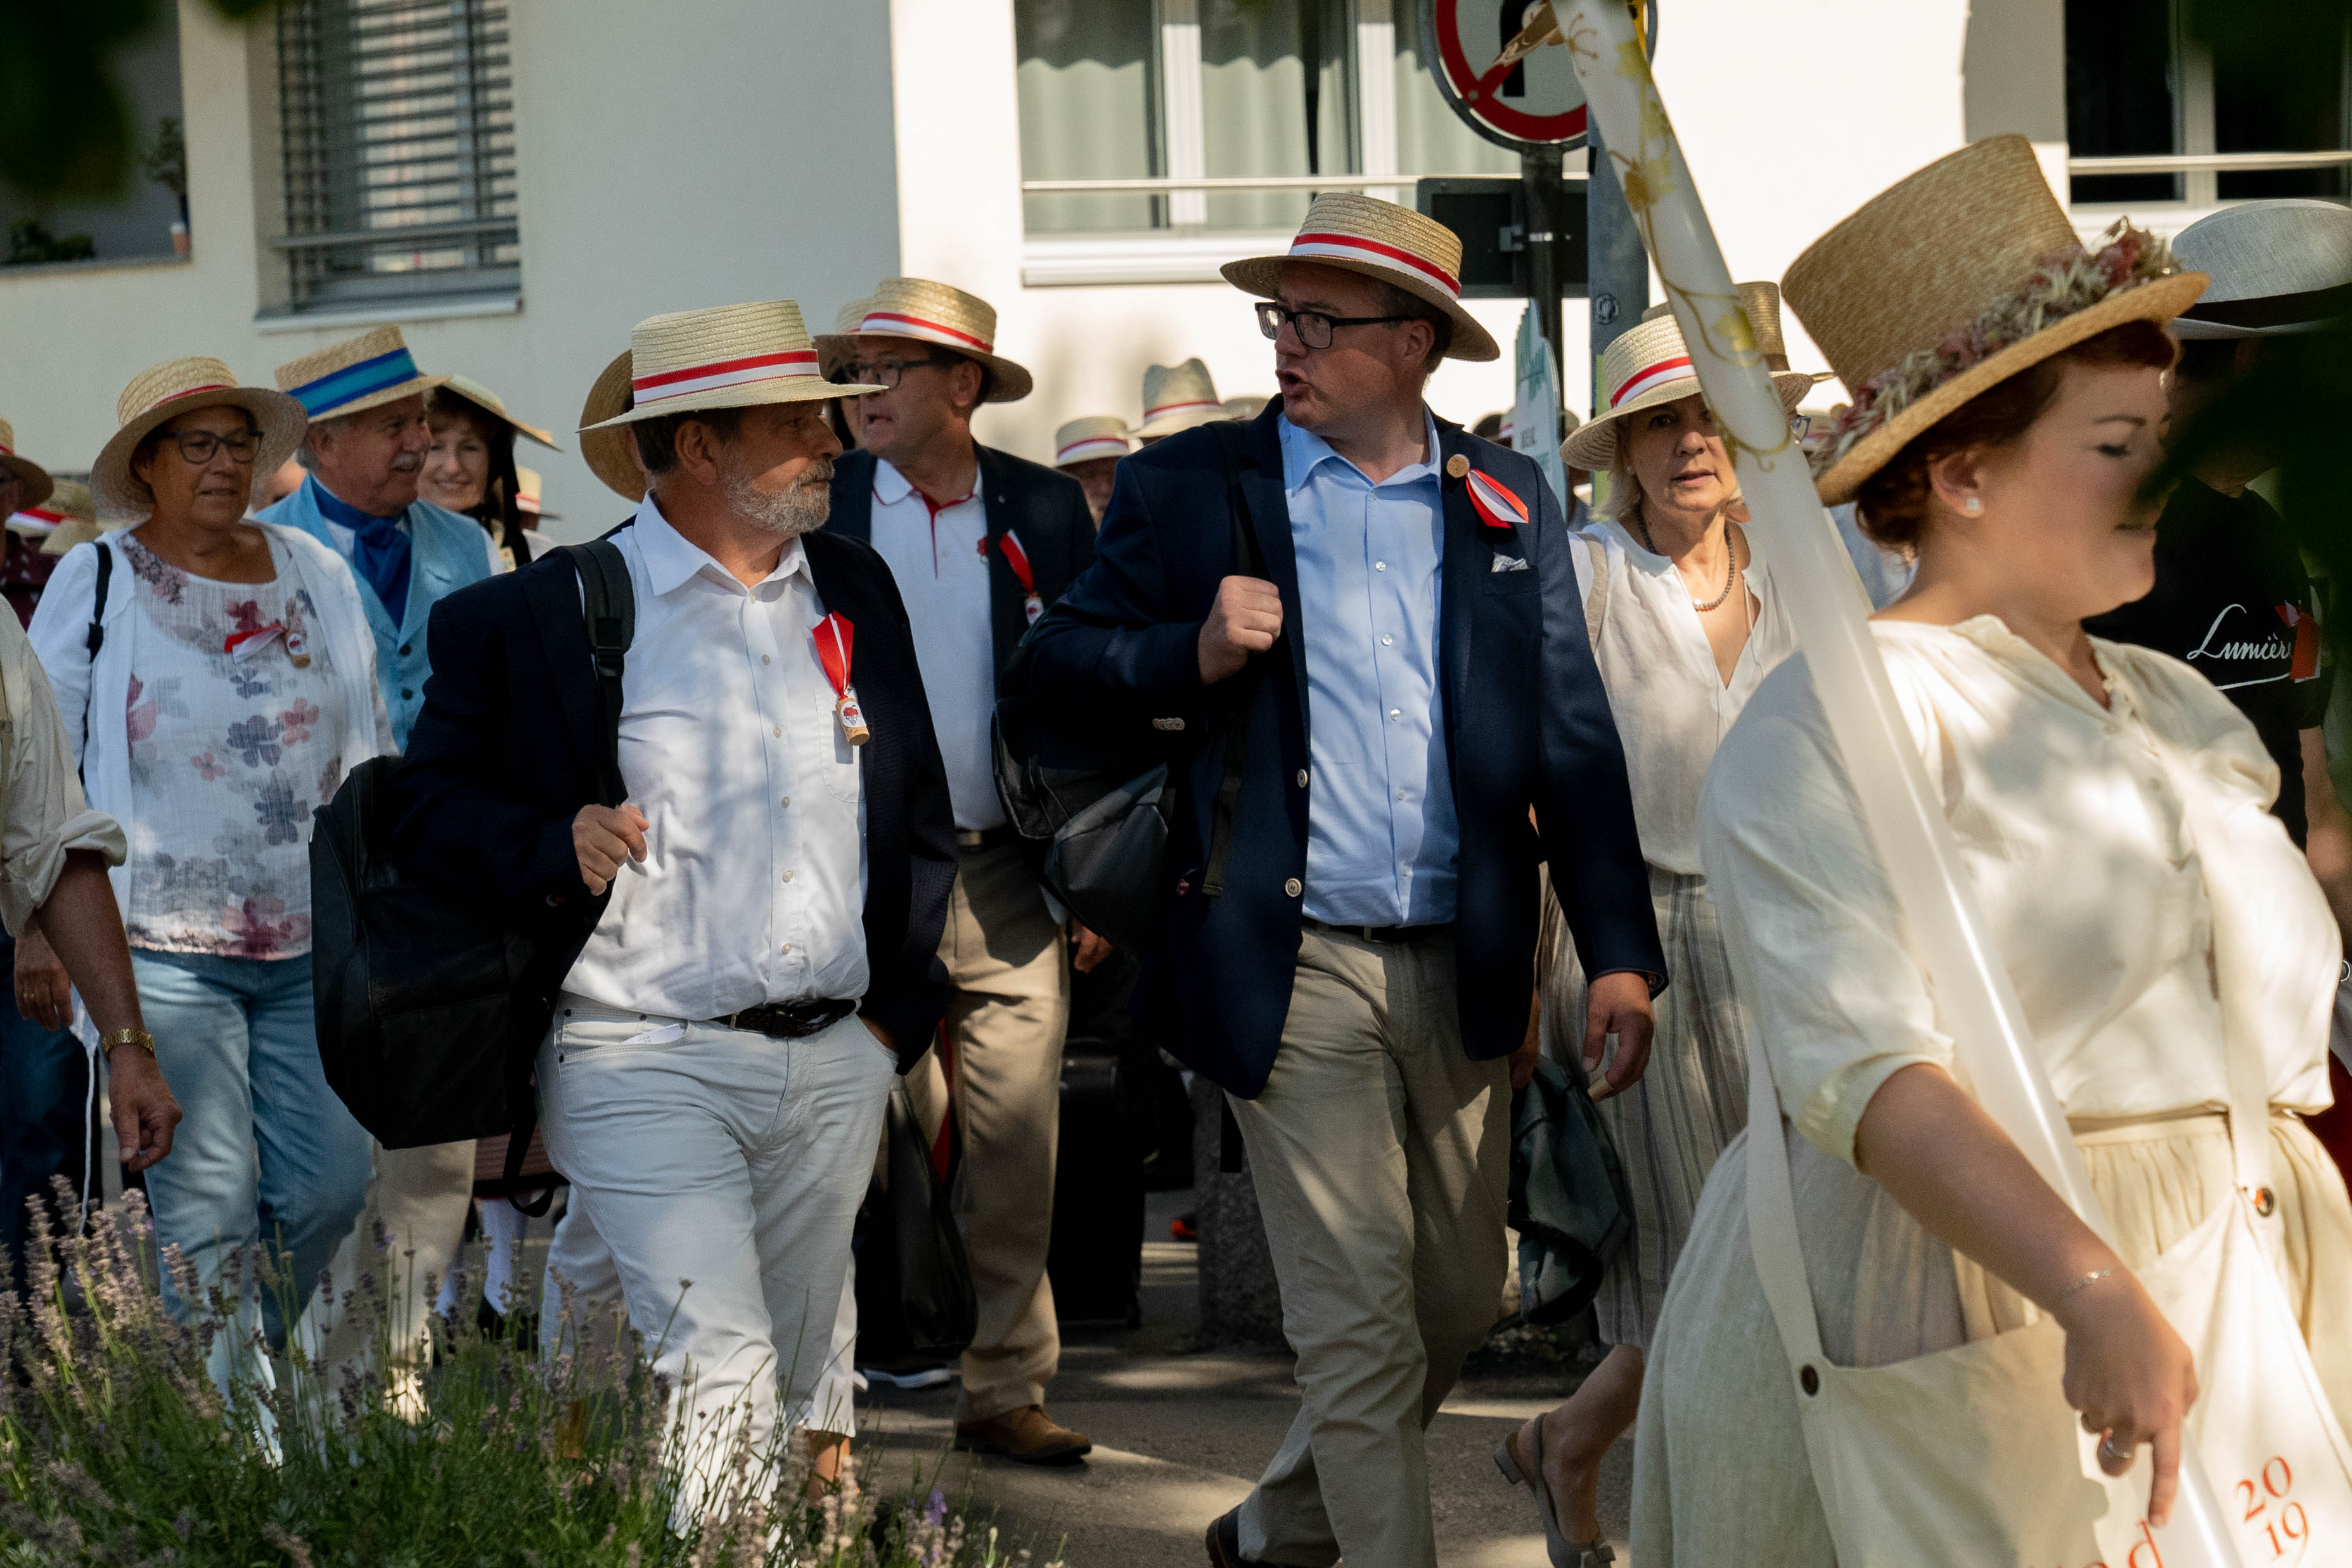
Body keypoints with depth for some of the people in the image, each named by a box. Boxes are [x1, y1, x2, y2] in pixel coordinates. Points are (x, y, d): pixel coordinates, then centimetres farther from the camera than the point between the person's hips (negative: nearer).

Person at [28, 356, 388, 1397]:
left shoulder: (318, 577, 11)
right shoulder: (96, 582, 2)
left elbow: (370, 755, 17)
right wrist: (40, 924, -3)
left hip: (312, 948, 3)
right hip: (167, 950, -3)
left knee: (331, 1192, -1)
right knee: (207, 1206, -6)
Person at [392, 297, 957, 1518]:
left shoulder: (855, 590, 14)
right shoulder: (532, 616, -3)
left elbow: (919, 810, 21)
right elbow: (427, 811, -2)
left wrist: (898, 1006, 12)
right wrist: (554, 844, -21)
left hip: (836, 1068, 5)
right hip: (648, 1067, -5)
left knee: (790, 1397, 12)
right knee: (720, 1385, -18)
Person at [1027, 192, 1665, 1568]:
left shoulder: (1506, 503, 7)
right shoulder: (1194, 485, 2)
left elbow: (1575, 735, 6)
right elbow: (1063, 656, 6)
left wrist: (1620, 950, -1)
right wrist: (1191, 655, -15)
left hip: (1463, 972, 4)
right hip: (1296, 968, -3)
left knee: (1464, 1297, 13)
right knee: (1361, 1321, -3)